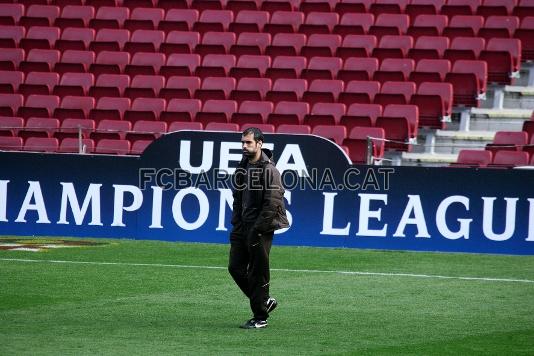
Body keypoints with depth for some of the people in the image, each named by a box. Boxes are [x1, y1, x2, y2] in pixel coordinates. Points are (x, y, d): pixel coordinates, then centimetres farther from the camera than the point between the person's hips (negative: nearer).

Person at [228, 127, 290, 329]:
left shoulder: (269, 170, -13)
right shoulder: (243, 167, 12)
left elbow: (272, 204, -18)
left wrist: (257, 229, -19)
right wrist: (236, 225, 10)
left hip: (261, 229, -8)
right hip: (243, 227, 8)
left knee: (258, 273, -3)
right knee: (235, 268, 8)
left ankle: (260, 318, 6)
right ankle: (265, 301, 24)